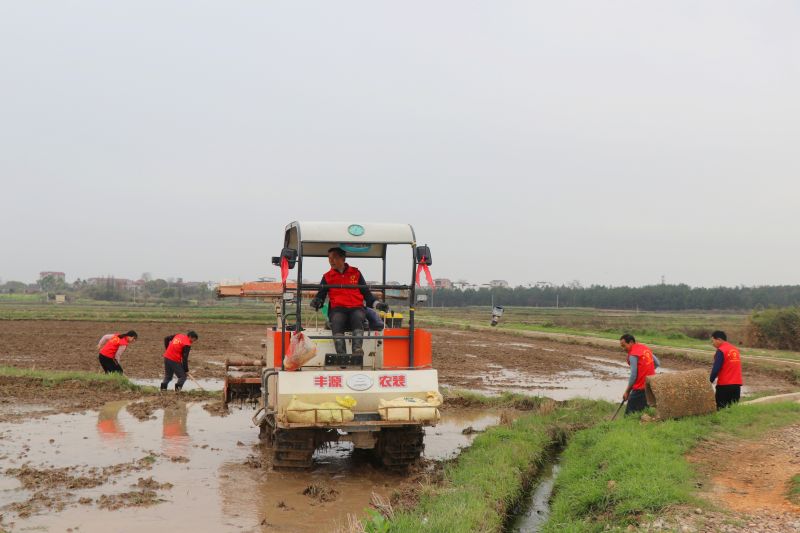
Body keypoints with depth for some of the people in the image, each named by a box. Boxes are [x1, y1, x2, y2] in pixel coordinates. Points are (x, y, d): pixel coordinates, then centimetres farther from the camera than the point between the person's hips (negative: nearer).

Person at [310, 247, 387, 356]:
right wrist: (316, 301, -8)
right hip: (337, 309, 0)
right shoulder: (327, 277, 19)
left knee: (357, 318, -36)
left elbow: (366, 293, 19)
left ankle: (357, 350, -53)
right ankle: (341, 354, -48)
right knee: (336, 321, -35)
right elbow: (321, 295, 15)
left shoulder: (356, 273, 19)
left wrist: (376, 304, 3)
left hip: (356, 308, 0)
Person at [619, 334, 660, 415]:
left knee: (630, 414, -9)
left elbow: (633, 375, -15)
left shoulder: (633, 355, -15)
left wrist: (627, 391, -6)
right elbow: (657, 363, 18)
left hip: (640, 388, -9)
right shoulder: (645, 348, 10)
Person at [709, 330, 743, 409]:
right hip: (737, 384, 7)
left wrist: (710, 381, -6)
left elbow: (716, 369, -15)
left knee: (721, 408, -1)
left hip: (724, 385, -7)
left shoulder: (721, 351, -11)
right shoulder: (735, 349, 13)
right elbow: (735, 368, 17)